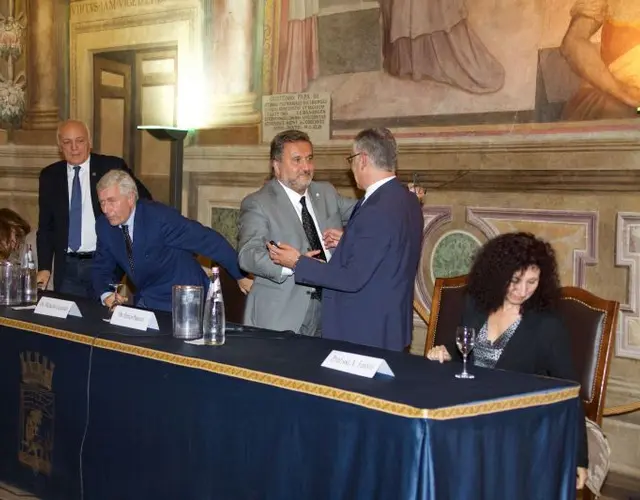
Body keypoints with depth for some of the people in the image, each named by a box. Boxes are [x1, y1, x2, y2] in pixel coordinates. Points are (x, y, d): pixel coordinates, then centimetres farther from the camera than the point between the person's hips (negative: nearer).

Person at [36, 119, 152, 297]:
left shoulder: (112, 167, -3)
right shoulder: (50, 175, 6)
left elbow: (144, 201, 5)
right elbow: (45, 226, 10)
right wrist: (44, 268, 1)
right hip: (67, 268, 2)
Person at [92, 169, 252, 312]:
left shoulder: (159, 217, -22)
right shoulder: (104, 226, -3)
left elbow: (208, 241, -20)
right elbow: (102, 268, 8)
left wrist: (240, 275, -17)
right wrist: (106, 294, -14)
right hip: (146, 301, 6)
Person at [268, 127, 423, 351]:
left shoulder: (378, 211, -24)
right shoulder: (405, 198, 6)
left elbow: (353, 279, -23)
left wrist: (298, 263, -16)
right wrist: (346, 241, 9)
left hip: (366, 333, -10)